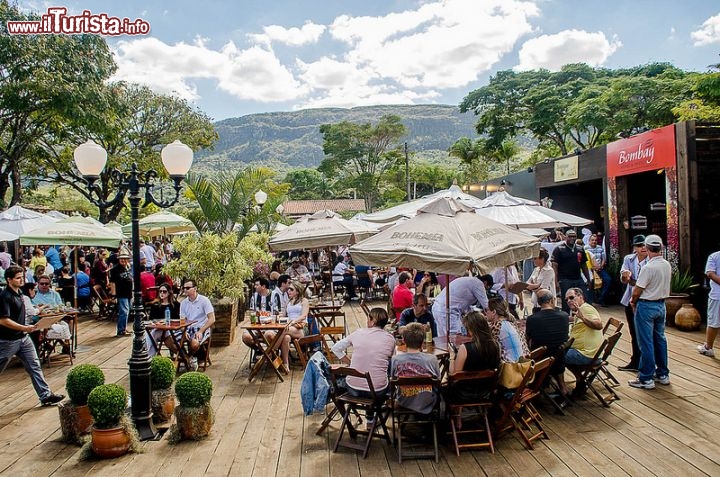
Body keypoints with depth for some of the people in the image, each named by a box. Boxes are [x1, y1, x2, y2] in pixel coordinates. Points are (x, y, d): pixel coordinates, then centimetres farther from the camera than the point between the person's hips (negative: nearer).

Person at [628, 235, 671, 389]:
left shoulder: (648, 267, -22)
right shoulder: (667, 265, 2)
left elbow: (637, 291, -19)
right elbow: (662, 284, 11)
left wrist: (633, 301, 2)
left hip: (646, 306, -7)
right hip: (661, 305, 8)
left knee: (646, 343, -1)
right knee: (660, 339, 17)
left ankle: (646, 379, 5)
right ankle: (663, 374, 26)